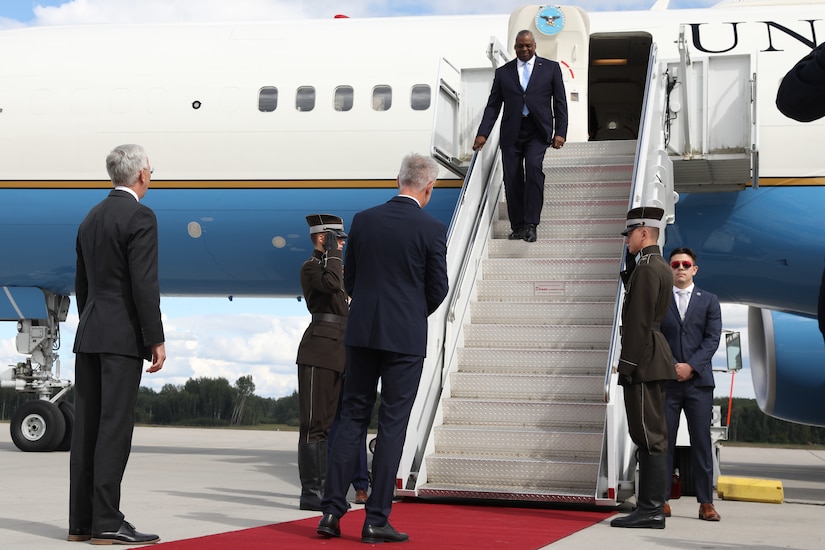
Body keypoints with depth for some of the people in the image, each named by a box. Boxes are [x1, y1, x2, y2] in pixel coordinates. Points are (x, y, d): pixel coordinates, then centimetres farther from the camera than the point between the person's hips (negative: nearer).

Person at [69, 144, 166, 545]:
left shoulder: (91, 219, 16)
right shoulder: (140, 217, -9)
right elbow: (144, 283, -16)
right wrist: (157, 340, -14)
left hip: (89, 335, 8)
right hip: (123, 337, -8)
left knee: (87, 428, 7)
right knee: (115, 426, -8)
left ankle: (81, 521, 9)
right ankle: (106, 522, -8)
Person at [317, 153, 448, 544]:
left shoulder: (363, 220, 3)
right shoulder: (431, 229, -8)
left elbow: (349, 279, 9)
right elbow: (438, 290, -3)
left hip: (362, 333, 4)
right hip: (406, 337, -4)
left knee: (352, 417, 11)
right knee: (392, 425, 2)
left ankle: (332, 511, 9)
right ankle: (376, 520, 3)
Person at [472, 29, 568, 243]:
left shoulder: (550, 68, 9)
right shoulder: (503, 72, 11)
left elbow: (560, 103, 6)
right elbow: (493, 105, 10)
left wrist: (560, 132, -4)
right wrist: (482, 134, -1)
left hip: (537, 131, -2)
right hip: (511, 133, 2)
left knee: (533, 167, -22)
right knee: (512, 179, -1)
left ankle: (531, 224, -19)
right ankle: (518, 227, 9)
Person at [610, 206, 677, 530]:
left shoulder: (647, 268, -14)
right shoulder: (659, 266, 19)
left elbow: (640, 321, -19)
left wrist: (627, 365, -19)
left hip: (643, 361, -11)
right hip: (654, 360, 11)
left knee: (649, 436, -9)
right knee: (651, 435, 11)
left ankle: (651, 512, -8)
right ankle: (651, 507, 16)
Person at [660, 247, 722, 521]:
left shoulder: (709, 301, 12)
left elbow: (713, 338, 2)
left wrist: (691, 366, -10)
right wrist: (671, 366, -10)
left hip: (699, 380, 0)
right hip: (666, 381, 0)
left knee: (701, 442, 0)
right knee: (664, 441, -1)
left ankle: (706, 502, 3)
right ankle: (661, 499, 3)